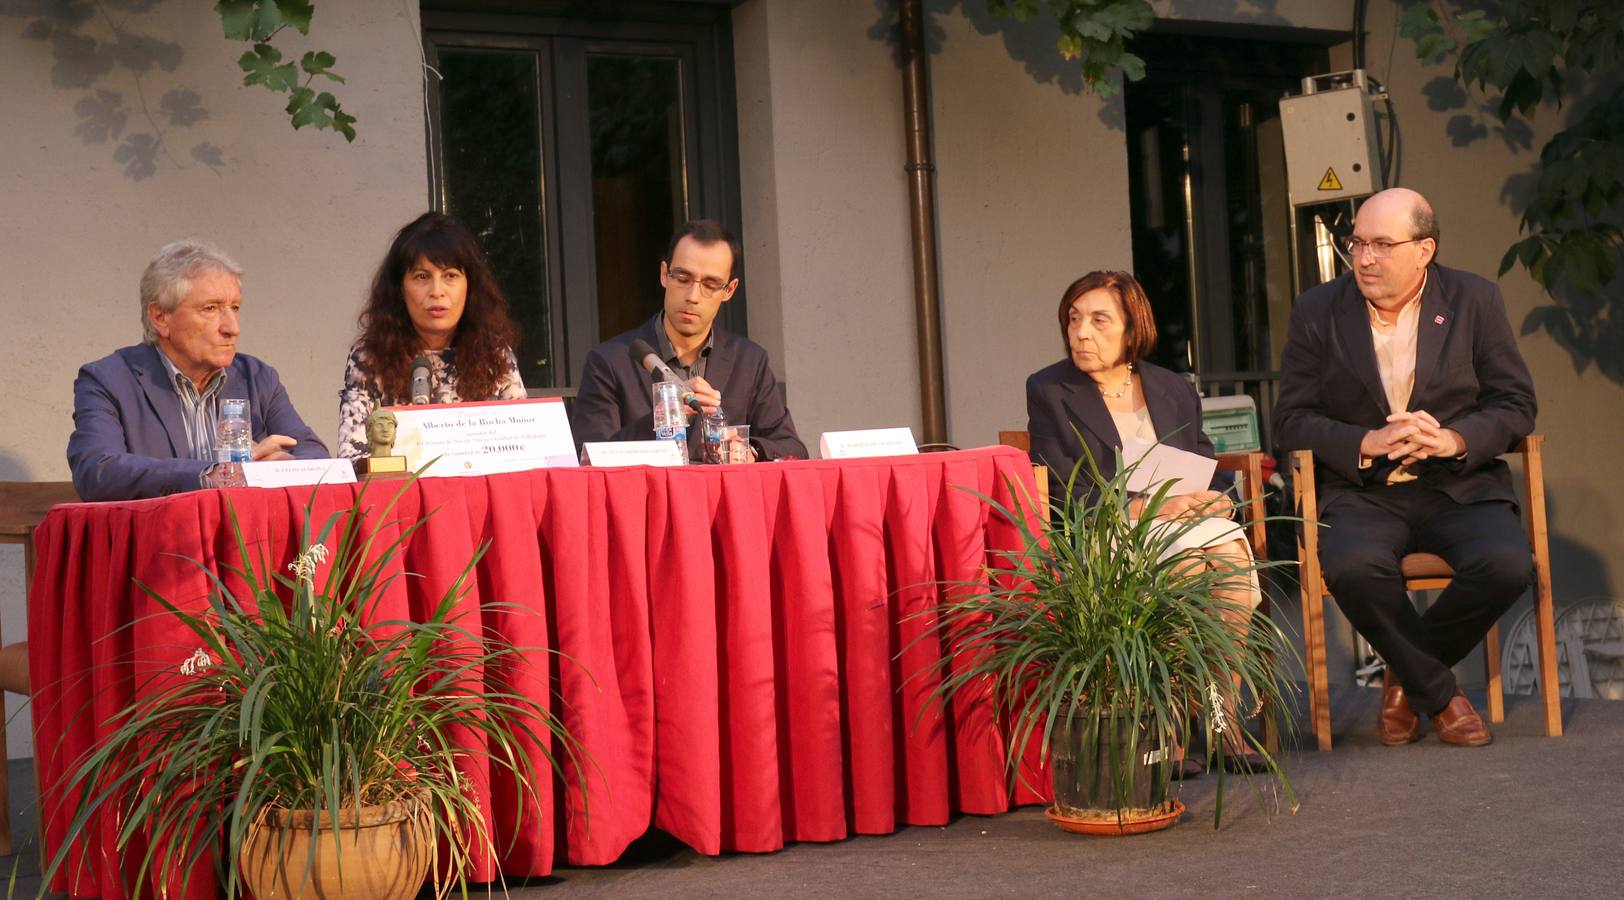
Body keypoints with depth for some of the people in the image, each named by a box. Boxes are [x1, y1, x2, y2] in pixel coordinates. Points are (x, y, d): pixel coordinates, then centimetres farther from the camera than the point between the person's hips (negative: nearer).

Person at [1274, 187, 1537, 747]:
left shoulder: (1475, 301, 4)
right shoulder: (1318, 311, 4)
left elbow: (1515, 405, 3)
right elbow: (1291, 418, 1)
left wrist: (1453, 439, -17)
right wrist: (1367, 442, -16)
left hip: (1458, 485, 1)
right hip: (1361, 491, -1)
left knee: (1507, 564, -30)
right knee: (1351, 566, -35)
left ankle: (1407, 676, -1)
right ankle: (1439, 695, -9)